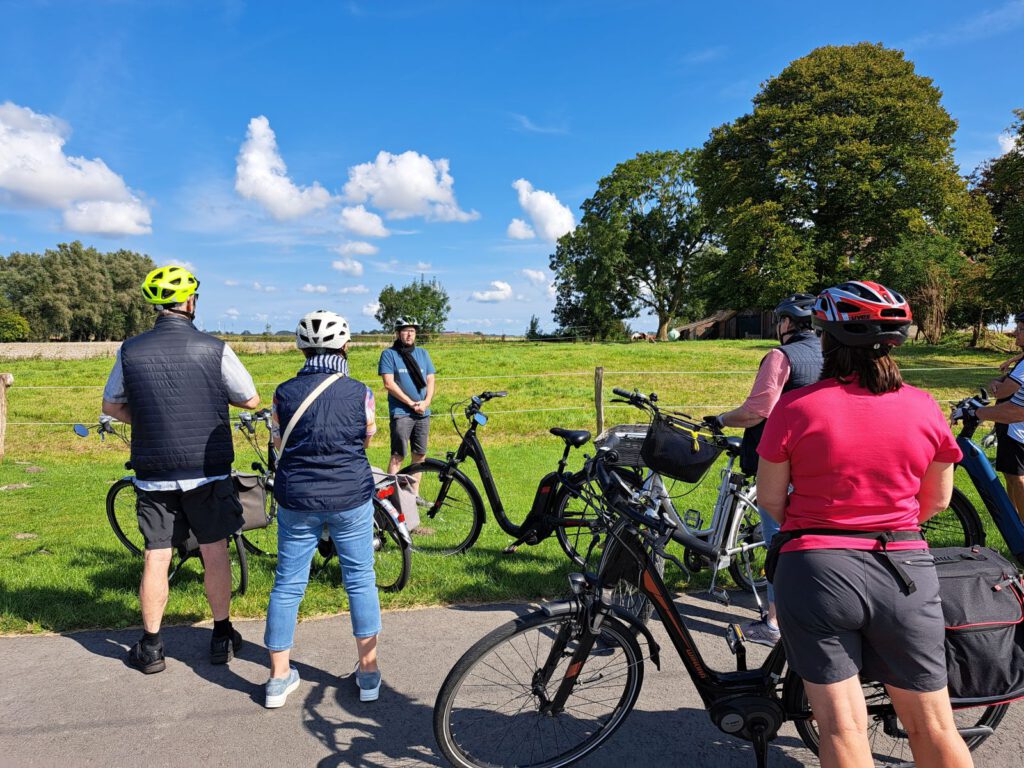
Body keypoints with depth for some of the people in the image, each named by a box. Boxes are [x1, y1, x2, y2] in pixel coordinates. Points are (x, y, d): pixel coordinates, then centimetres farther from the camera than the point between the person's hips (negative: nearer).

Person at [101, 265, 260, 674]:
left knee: (156, 556, 10)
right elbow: (251, 400, -2)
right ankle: (222, 637, 22)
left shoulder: (131, 350, -2)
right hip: (207, 471, -2)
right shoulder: (214, 349, -11)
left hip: (153, 473, 2)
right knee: (214, 551, 11)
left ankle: (150, 647, 20)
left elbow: (111, 405, 10)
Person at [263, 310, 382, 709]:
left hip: (297, 499, 2)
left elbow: (279, 444, 7)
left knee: (288, 584, 13)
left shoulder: (284, 393, -4)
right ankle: (369, 671, 21)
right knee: (361, 580, 12)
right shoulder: (359, 392, -8)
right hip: (351, 498, -1)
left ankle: (279, 676, 23)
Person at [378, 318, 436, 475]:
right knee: (398, 456, -9)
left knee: (420, 455, 7)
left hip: (423, 413, 5)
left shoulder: (423, 353, 13)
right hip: (401, 412, -5)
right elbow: (389, 384, -9)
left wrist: (426, 402, -7)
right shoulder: (389, 354, -1)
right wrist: (411, 403, -13)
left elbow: (430, 380, 10)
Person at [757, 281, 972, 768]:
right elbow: (937, 499, 10)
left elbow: (769, 498, -4)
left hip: (816, 569, -3)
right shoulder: (924, 408, -1)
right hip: (907, 571, 3)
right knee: (932, 726, 19)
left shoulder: (796, 408, -11)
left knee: (843, 725, 7)